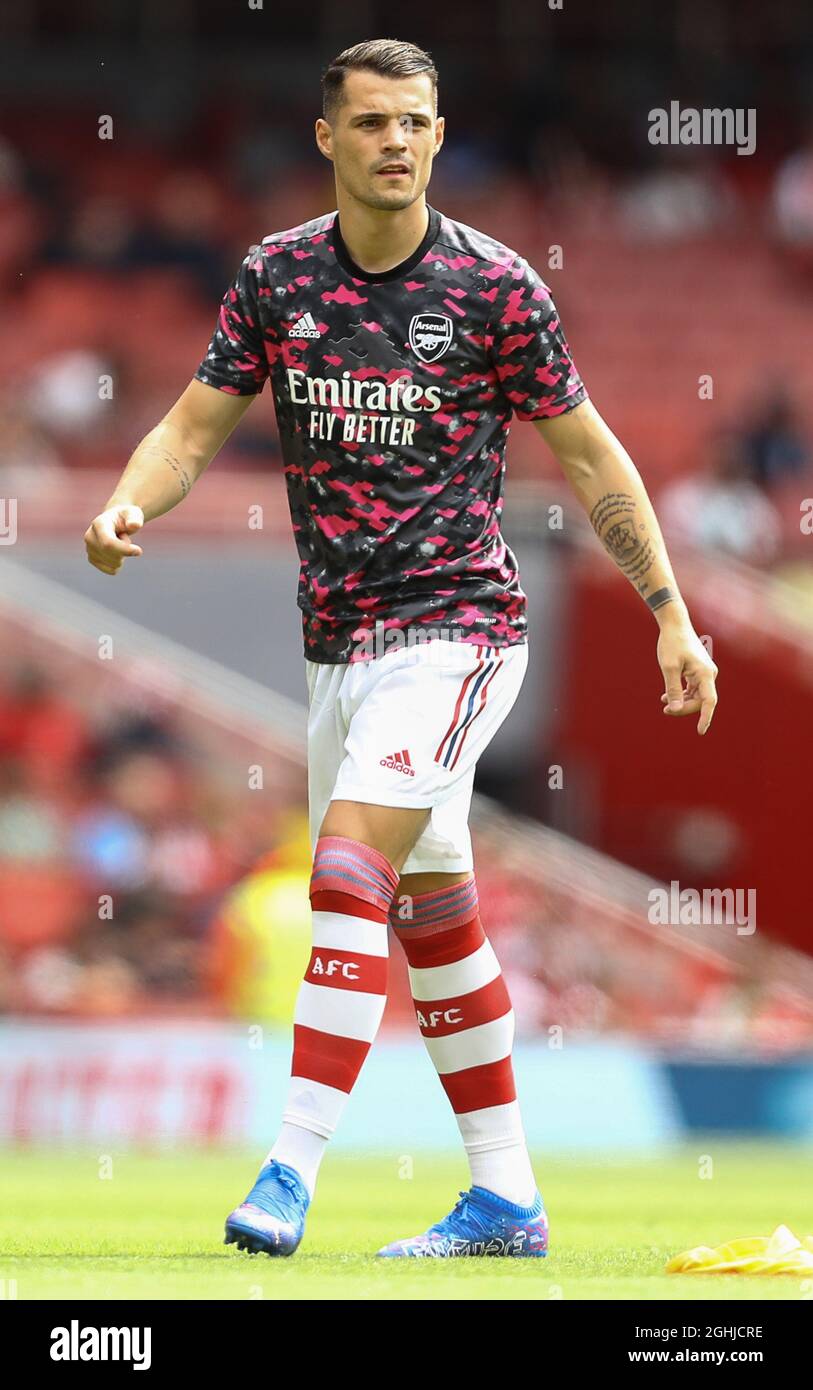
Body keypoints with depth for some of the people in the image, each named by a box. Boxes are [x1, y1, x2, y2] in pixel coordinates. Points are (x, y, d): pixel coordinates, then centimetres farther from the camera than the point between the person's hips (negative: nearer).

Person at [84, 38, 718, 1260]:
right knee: (433, 916, 11)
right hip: (339, 643, 5)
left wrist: (672, 617, 0)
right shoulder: (274, 277, 3)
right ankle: (507, 1199, 20)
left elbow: (589, 456, 0)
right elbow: (195, 427, 5)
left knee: (351, 871, -21)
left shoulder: (495, 287, -7)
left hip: (456, 624, -5)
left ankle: (293, 1171, -24)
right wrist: (126, 508, -17)